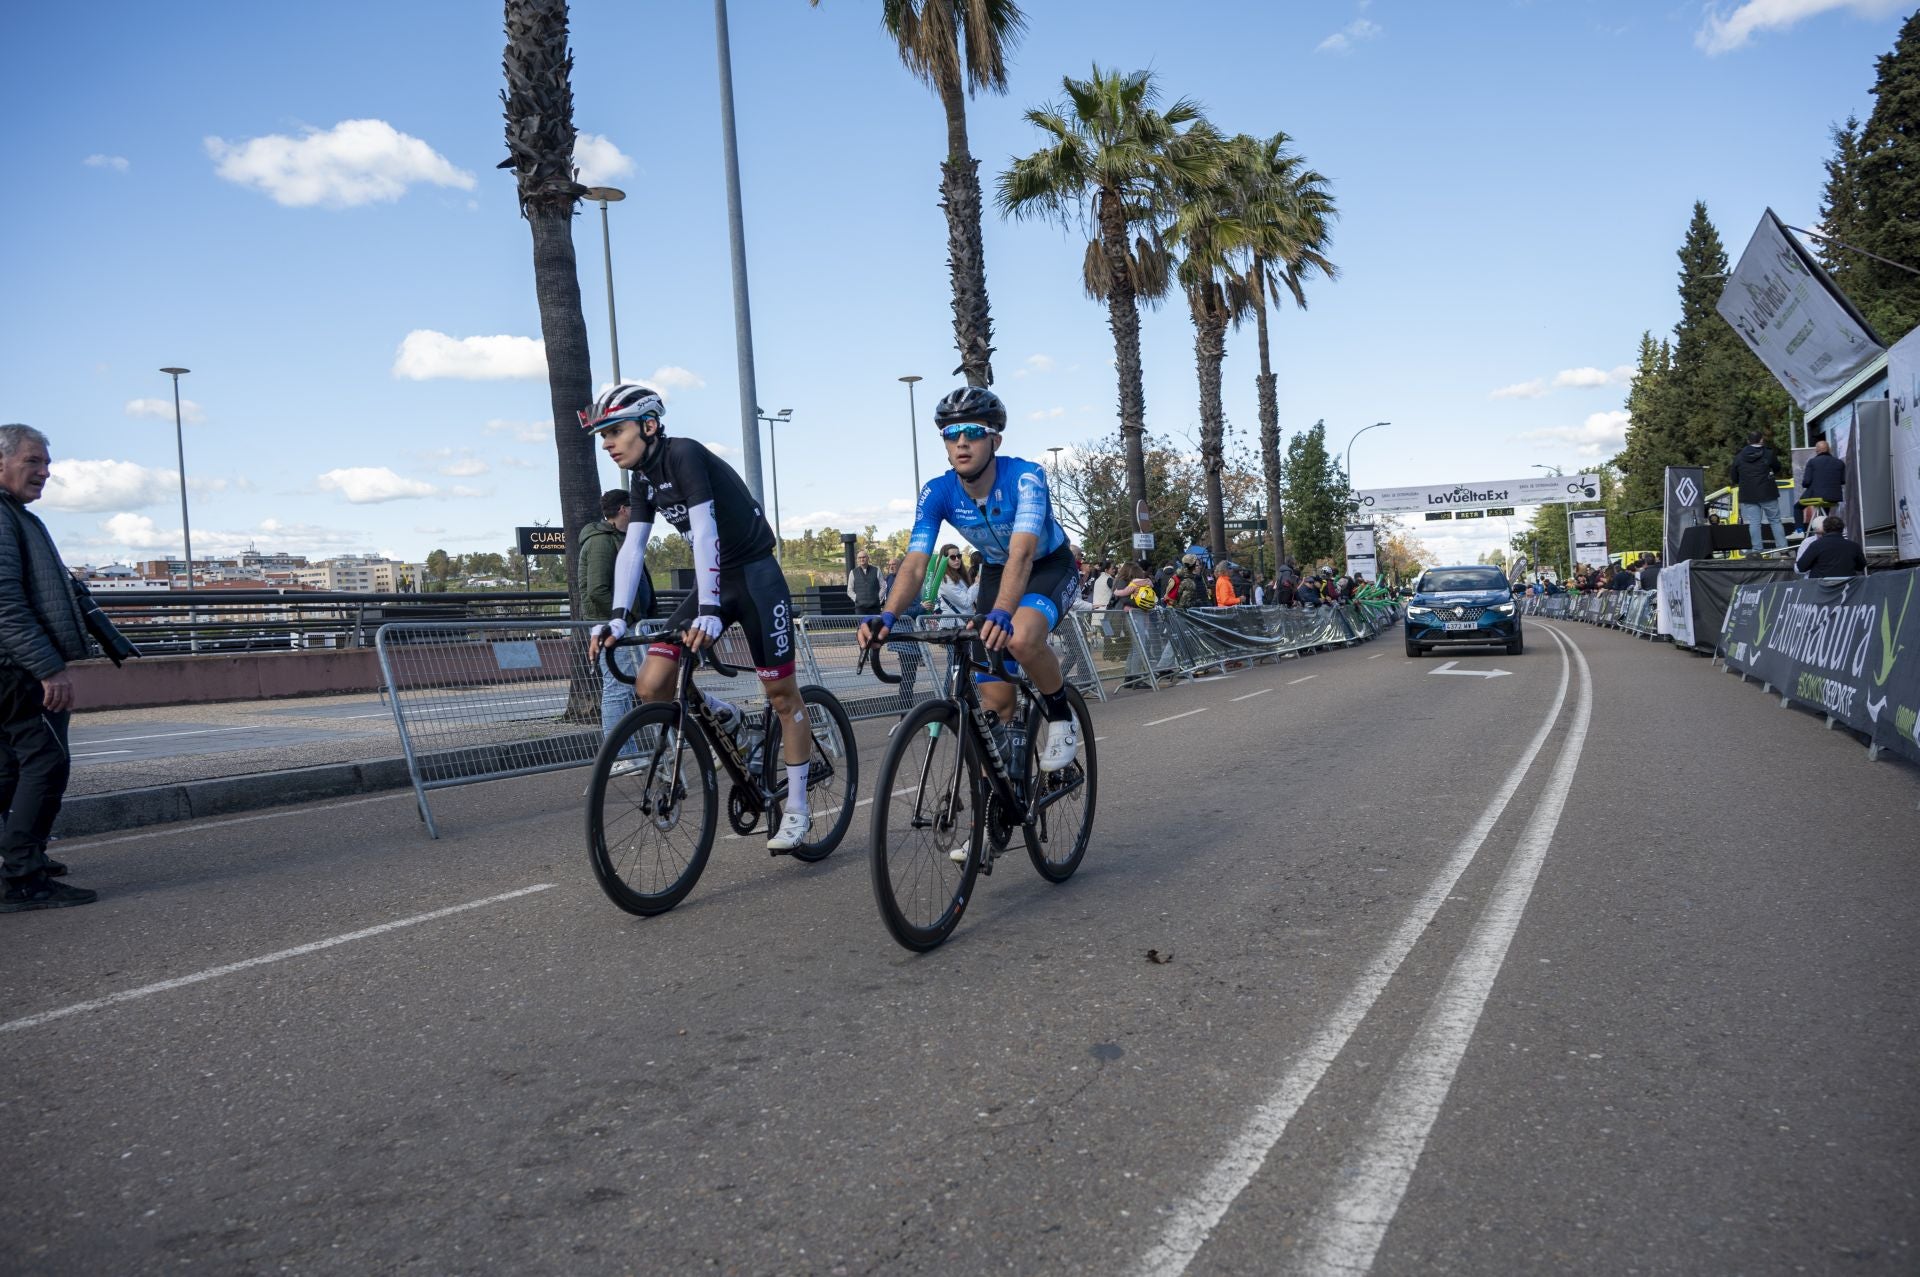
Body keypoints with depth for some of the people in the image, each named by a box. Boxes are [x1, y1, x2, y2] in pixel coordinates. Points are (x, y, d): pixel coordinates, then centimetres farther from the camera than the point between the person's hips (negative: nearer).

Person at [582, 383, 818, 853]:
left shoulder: (684, 455, -19)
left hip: (755, 575, -7)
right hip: (713, 581, 7)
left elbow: (704, 531, -30)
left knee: (781, 694, 1)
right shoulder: (644, 478, 5)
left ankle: (796, 809, 12)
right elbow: (632, 548, 0)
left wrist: (709, 610, -38)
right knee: (650, 686, -7)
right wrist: (618, 617, -12)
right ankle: (725, 718, 20)